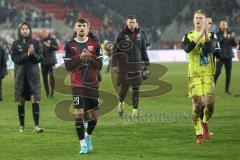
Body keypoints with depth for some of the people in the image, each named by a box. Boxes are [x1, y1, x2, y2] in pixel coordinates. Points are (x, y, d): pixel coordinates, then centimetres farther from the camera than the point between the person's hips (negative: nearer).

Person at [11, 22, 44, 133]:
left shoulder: (35, 43, 4)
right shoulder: (15, 44, 3)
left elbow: (40, 58, 1)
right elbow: (15, 59, -5)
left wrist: (33, 53, -19)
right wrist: (27, 55, -17)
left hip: (33, 74, -1)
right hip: (20, 74, 1)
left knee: (35, 99, -11)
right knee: (21, 100, 6)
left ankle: (36, 126, -15)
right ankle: (22, 125, 17)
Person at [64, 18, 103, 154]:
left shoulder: (94, 44, 3)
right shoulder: (70, 45, 1)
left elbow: (99, 65, 0)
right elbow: (68, 66, -4)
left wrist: (90, 58, -18)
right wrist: (80, 58, -18)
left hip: (93, 84, 2)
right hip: (77, 85, -2)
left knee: (94, 114, 7)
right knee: (79, 112, -12)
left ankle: (88, 136, 34)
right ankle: (83, 143, -6)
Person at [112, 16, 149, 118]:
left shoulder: (140, 35, 9)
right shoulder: (122, 35, -1)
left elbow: (144, 50, 17)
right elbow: (116, 50, 0)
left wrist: (146, 63, 15)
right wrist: (114, 64, -5)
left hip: (137, 65, 2)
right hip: (124, 65, -2)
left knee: (136, 88, -1)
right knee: (124, 86, -1)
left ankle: (135, 110, 2)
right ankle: (121, 103, 27)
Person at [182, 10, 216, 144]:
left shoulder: (211, 36, 8)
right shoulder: (189, 36, 7)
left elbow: (210, 50, -13)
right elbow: (187, 48, -16)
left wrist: (206, 34, -22)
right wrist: (200, 34, -22)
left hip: (208, 74, 1)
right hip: (194, 75, 0)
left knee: (209, 103, -10)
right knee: (197, 104, -7)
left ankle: (205, 123, 21)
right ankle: (199, 134, 4)